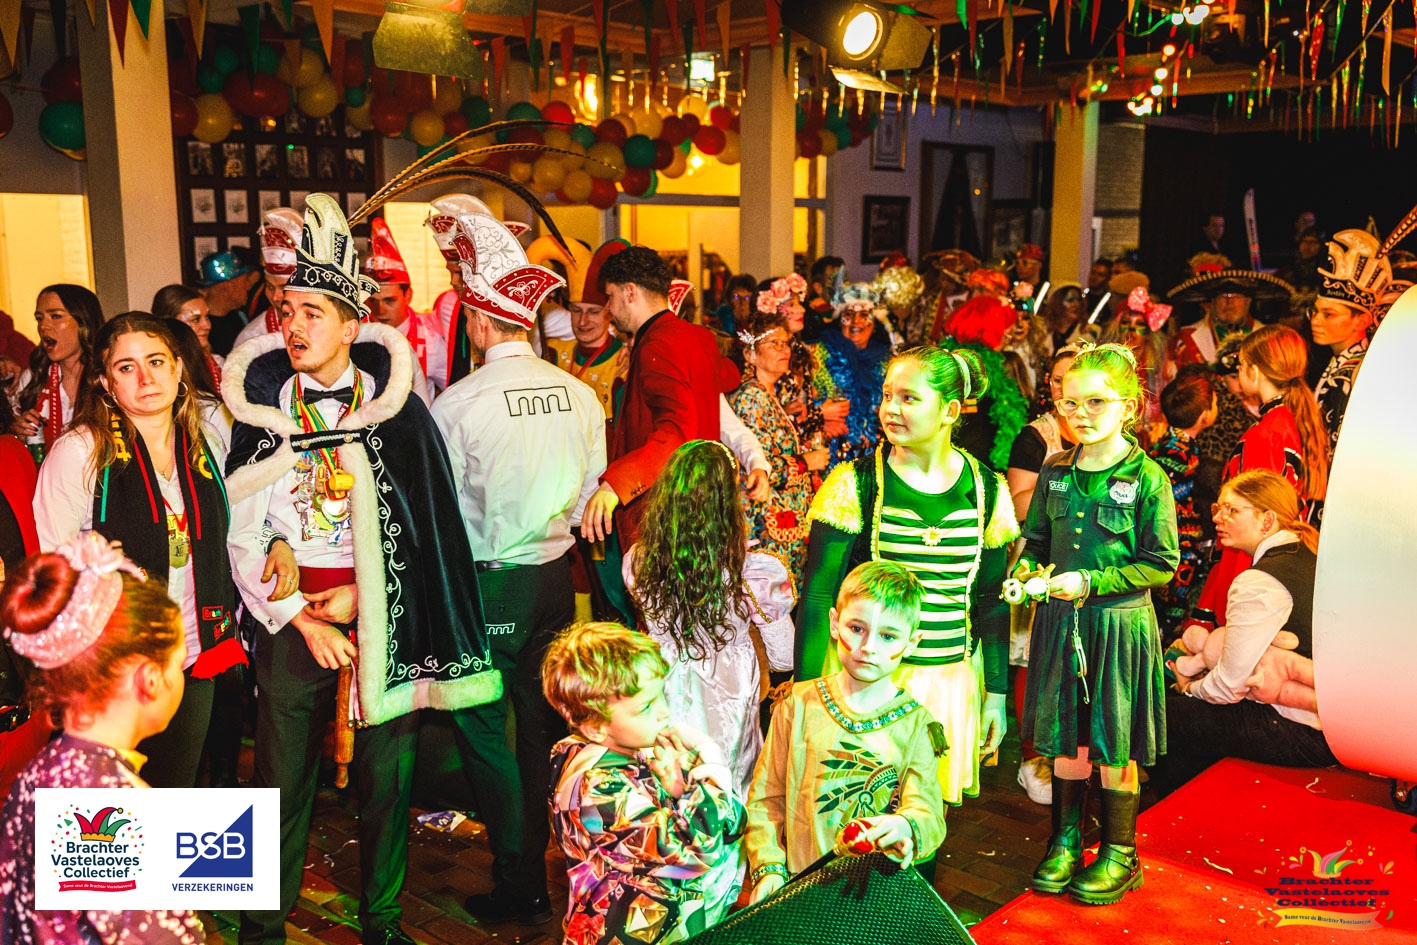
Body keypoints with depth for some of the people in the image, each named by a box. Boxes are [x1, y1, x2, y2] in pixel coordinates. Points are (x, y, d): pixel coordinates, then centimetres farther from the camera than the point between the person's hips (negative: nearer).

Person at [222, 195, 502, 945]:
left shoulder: (395, 406, -1)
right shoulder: (260, 405, 3)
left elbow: (427, 524, -2)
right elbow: (241, 529, 0)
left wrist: (360, 597, -8)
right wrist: (300, 617, -7)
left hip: (382, 613, -1)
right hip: (290, 614, 1)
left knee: (386, 777, 8)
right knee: (282, 780, 7)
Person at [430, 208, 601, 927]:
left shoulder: (458, 404, -16)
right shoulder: (580, 395, -1)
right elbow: (590, 492, 8)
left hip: (488, 583, -5)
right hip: (555, 576, 5)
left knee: (482, 730, 8)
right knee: (544, 724, 18)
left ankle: (518, 884, 15)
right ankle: (546, 863, 31)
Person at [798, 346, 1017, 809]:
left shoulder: (987, 491, 1)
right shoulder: (856, 484, -8)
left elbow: (991, 601, 8)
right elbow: (818, 595, -7)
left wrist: (996, 695, 8)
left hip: (951, 682, 3)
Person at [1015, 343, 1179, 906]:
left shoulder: (1147, 478, -11)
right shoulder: (1056, 472, 3)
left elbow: (1161, 564, -10)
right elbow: (1036, 538, 14)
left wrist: (1092, 582, -18)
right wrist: (1031, 569, -7)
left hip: (1120, 623, -4)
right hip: (1060, 621, 4)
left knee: (1114, 746, 7)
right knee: (1063, 737, 13)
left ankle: (1120, 854, 25)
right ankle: (1066, 839, 31)